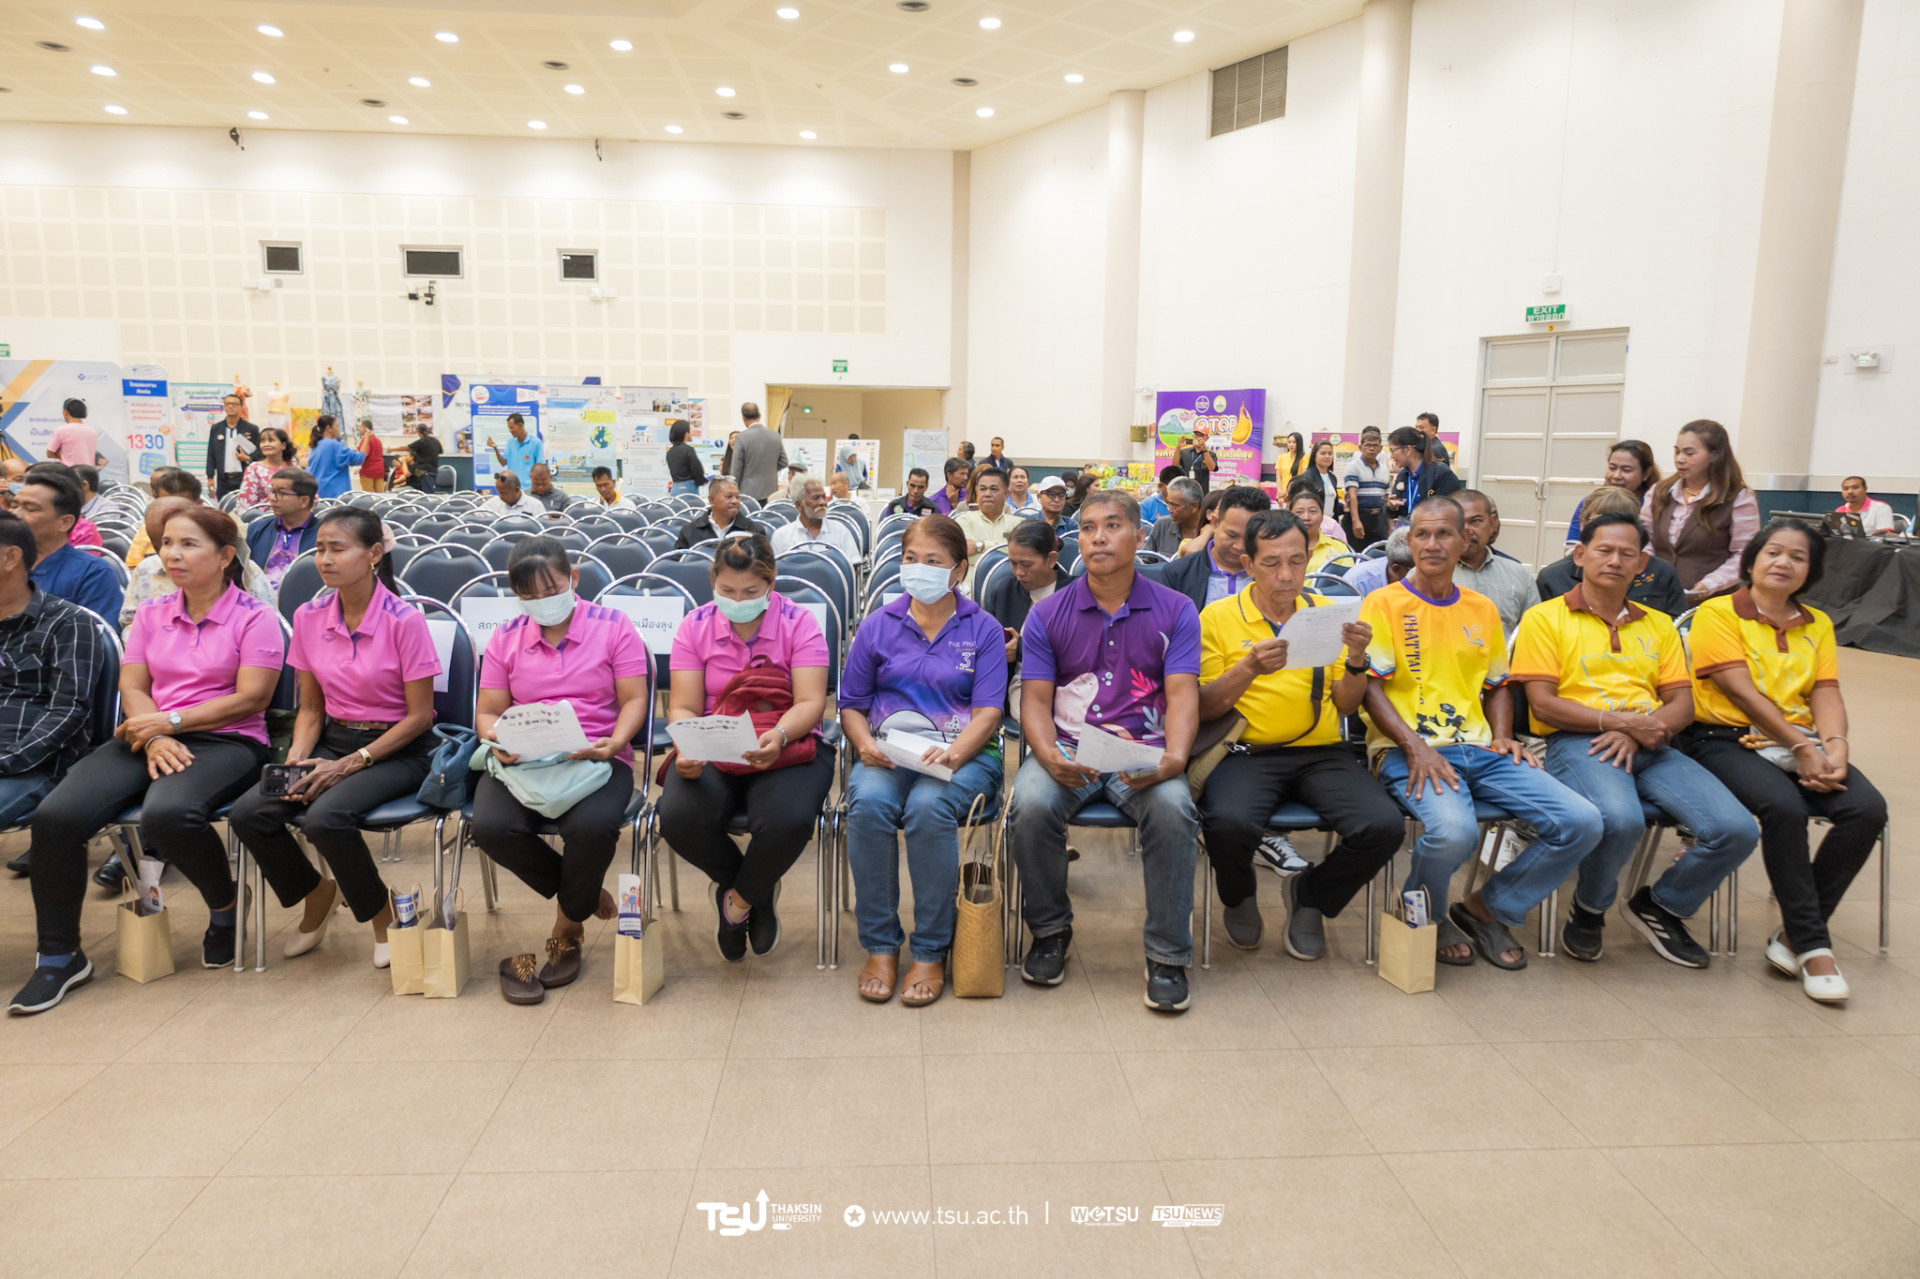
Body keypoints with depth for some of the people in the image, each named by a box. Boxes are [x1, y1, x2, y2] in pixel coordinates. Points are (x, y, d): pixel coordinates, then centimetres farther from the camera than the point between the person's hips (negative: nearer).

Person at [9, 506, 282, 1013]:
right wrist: (154, 736, -10)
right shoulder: (152, 614, 17)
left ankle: (225, 906, -5)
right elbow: (132, 687, 10)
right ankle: (59, 955, -2)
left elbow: (249, 699, -9)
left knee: (166, 813, -36)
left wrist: (169, 722, -13)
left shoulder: (254, 618, -1)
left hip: (225, 742, -6)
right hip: (151, 737, 6)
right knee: (55, 815, -18)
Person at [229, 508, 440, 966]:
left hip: (398, 749, -6)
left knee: (325, 817, -31)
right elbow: (311, 708, 11)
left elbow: (419, 715, -12)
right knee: (248, 812, -17)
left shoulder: (404, 620, -14)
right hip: (335, 739, 6)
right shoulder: (309, 617, 3)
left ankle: (380, 912, -2)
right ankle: (316, 894, 12)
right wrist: (296, 757, -8)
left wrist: (350, 764, -17)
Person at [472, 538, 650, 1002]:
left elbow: (634, 700, 1)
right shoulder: (505, 639, 16)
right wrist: (499, 742, -12)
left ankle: (567, 928, -3)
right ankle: (586, 892, -2)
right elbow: (488, 713, 12)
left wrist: (615, 742, -19)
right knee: (490, 826, -28)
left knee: (592, 826, -35)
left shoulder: (613, 626, 7)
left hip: (597, 757, -3)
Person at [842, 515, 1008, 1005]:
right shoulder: (878, 625, 14)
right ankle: (880, 946, -15)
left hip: (964, 751, -2)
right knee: (868, 804, -32)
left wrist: (953, 753, -21)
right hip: (888, 749, 2)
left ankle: (931, 951, -18)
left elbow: (987, 713, -2)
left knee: (929, 807, -34)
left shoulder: (983, 629, 8)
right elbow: (851, 705, 15)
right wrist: (865, 744, -7)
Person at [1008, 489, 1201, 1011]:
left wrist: (1174, 758, -22)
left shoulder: (1175, 611, 6)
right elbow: (1034, 699, 2)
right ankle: (1050, 930, -1)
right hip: (1066, 747, 1)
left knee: (1173, 808, -32)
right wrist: (1051, 757, -19)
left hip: (1144, 750, 0)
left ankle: (1167, 956, -12)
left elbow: (1182, 694, -1)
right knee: (1031, 806, -30)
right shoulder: (1048, 614, 7)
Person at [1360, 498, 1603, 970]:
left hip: (1479, 749, 6)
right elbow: (1369, 687, -7)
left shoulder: (1483, 609, 19)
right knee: (1453, 830, -35)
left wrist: (1503, 737, 6)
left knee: (1582, 822, -12)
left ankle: (1487, 908, 8)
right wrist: (1414, 746, -19)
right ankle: (1426, 916, 0)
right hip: (1408, 750, -6)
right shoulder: (1383, 604, 1)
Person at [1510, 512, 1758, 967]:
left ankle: (1660, 906, 11)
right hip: (1577, 742, -5)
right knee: (1621, 819, -36)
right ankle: (1589, 909, -3)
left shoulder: (1658, 624, 23)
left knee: (1737, 829, -17)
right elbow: (1543, 705, -3)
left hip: (1653, 748, 5)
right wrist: (1622, 721, -13)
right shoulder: (1544, 618, 7)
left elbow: (1682, 704, 14)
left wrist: (1638, 731, -8)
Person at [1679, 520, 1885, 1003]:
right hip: (1727, 739, -5)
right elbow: (1742, 692, -10)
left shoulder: (1817, 624, 19)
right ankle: (1813, 944, -19)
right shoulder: (1717, 614, 1)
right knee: (1784, 807, -33)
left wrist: (1834, 745, -15)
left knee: (1867, 808, -21)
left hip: (1802, 743, 5)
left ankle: (1794, 934, -10)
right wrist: (1801, 748, -16)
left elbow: (1826, 692, 5)